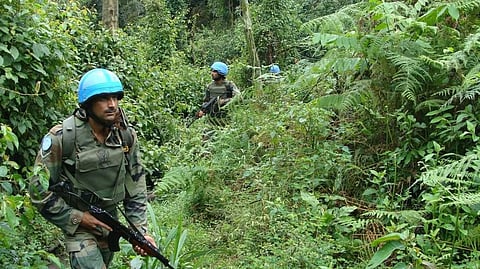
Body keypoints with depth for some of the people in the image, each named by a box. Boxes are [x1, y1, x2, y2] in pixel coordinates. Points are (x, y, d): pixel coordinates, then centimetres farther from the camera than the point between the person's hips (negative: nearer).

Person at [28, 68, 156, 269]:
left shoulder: (126, 135, -10)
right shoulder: (61, 137, -22)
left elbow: (135, 184, -3)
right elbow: (39, 189, -14)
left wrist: (140, 230, -7)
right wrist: (76, 218, -17)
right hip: (76, 220, -4)